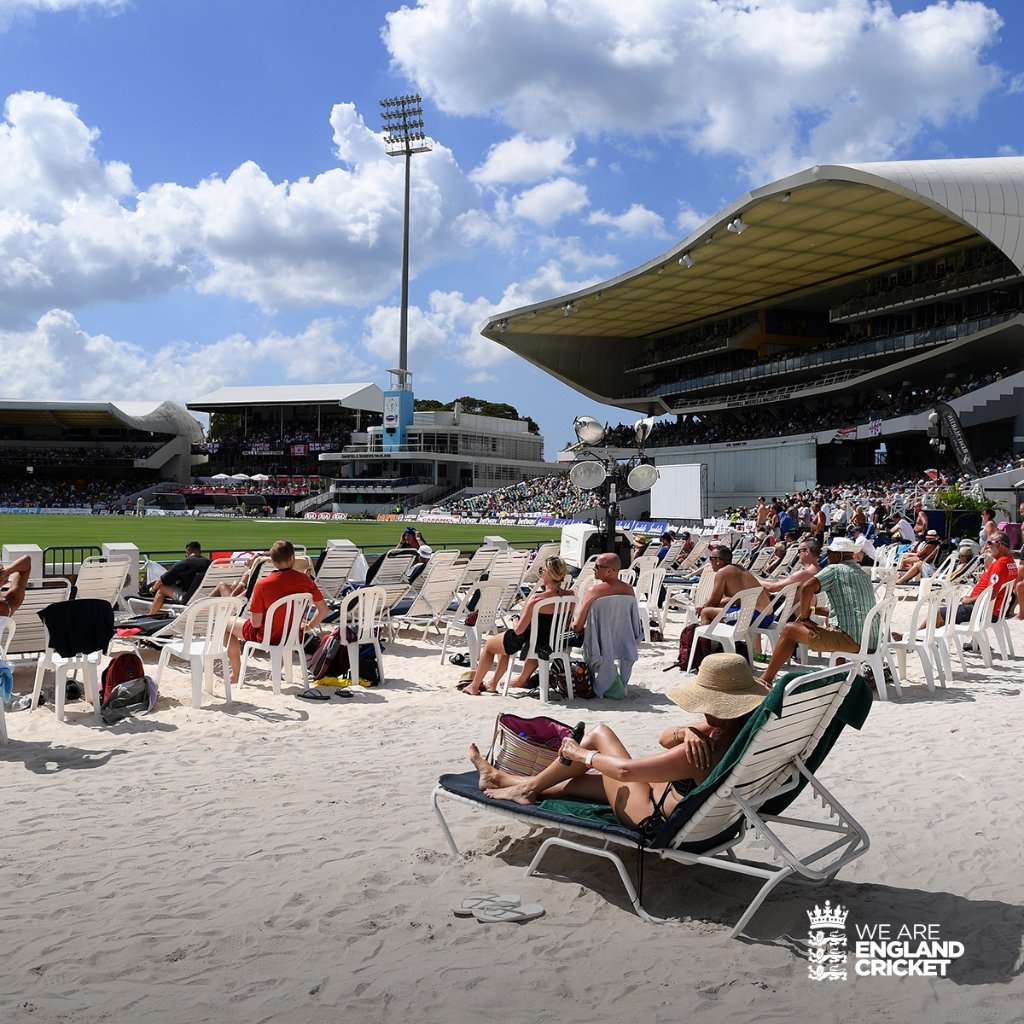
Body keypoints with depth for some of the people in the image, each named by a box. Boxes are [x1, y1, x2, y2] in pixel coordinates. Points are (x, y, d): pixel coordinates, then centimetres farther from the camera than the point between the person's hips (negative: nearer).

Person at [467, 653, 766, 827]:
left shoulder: (704, 753, -36)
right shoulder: (737, 729, -9)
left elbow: (625, 770, -29)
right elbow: (664, 738, 1)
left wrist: (579, 754, -12)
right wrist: (687, 732, -23)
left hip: (657, 823, -8)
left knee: (600, 734, 1)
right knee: (581, 777, 19)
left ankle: (528, 787, 21)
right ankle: (501, 778, 39)